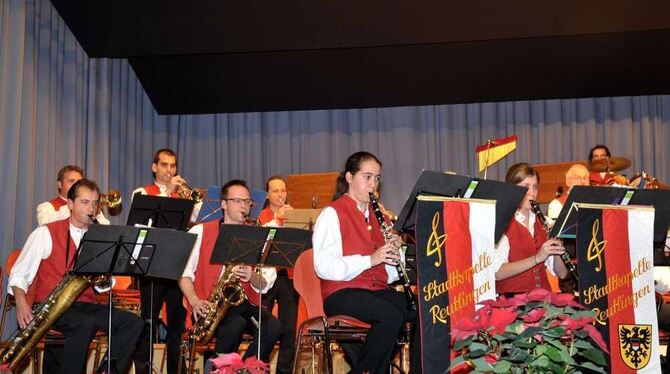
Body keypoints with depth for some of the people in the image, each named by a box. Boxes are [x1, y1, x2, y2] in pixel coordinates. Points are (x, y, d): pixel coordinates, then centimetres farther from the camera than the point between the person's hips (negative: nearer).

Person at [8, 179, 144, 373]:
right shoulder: (46, 233, 1)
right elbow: (19, 273, -1)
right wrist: (21, 302, -19)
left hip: (85, 306, 5)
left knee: (134, 323, -17)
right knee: (86, 323, -37)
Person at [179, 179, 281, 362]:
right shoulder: (200, 232, 7)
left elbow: (266, 285, 7)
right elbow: (184, 271, 2)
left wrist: (252, 276, -16)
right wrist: (194, 301, -14)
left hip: (244, 302, 3)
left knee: (273, 326, -26)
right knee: (236, 324, -34)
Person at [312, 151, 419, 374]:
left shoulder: (377, 214, 20)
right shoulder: (332, 214, -2)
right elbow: (324, 267, -16)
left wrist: (393, 251, -1)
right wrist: (370, 259, -23)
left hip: (379, 290, 6)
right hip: (343, 294, -6)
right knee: (392, 315, -32)